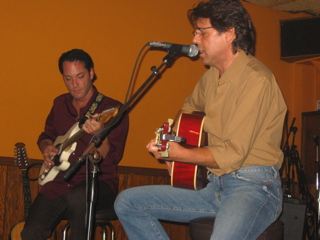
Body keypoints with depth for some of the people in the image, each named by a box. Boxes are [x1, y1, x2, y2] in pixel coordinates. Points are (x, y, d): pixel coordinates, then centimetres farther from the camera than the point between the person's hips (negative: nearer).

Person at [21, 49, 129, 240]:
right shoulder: (60, 104, 12)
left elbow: (111, 158, -14)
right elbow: (46, 136, 28)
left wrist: (99, 134, -34)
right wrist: (47, 148, 4)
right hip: (60, 182, 4)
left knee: (77, 198, -38)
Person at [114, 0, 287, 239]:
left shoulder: (256, 80, -15)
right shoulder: (212, 77, 12)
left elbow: (232, 154, -20)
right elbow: (190, 106, 36)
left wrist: (178, 154, -15)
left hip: (253, 185, -9)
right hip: (214, 184, 9)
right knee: (127, 202, 2)